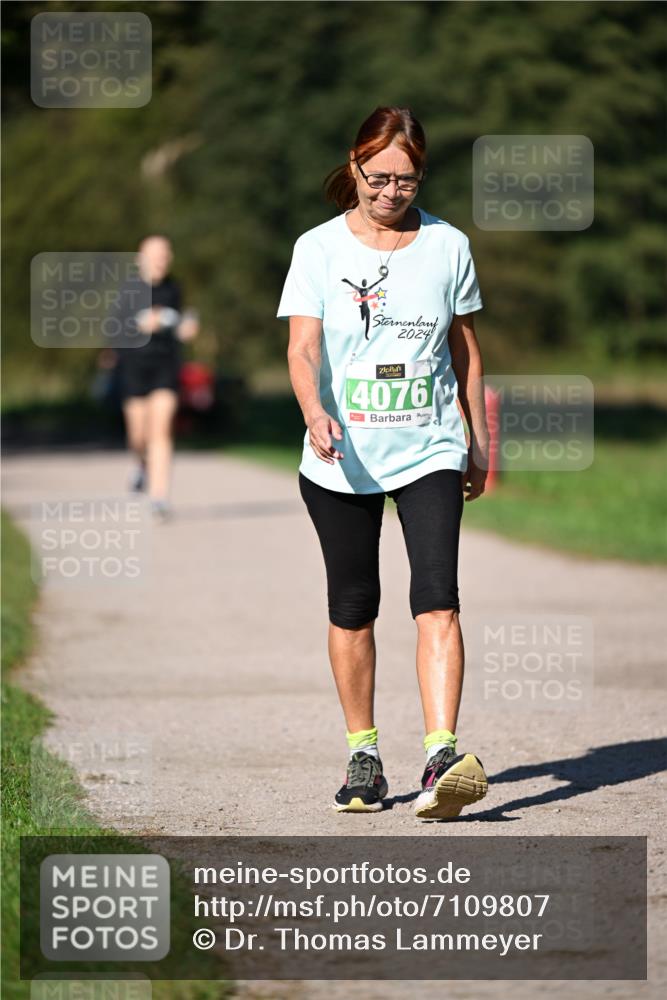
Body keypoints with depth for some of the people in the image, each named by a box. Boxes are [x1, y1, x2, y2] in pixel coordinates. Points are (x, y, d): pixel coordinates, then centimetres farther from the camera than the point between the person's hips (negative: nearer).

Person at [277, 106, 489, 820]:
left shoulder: (447, 245, 4)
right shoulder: (319, 248, -1)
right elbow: (302, 346, -10)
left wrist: (480, 440, 16)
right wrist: (315, 412, -29)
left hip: (429, 453, 0)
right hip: (342, 460, 0)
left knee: (437, 600, -15)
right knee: (353, 608, 8)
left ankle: (442, 758, -23)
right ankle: (362, 755, 21)